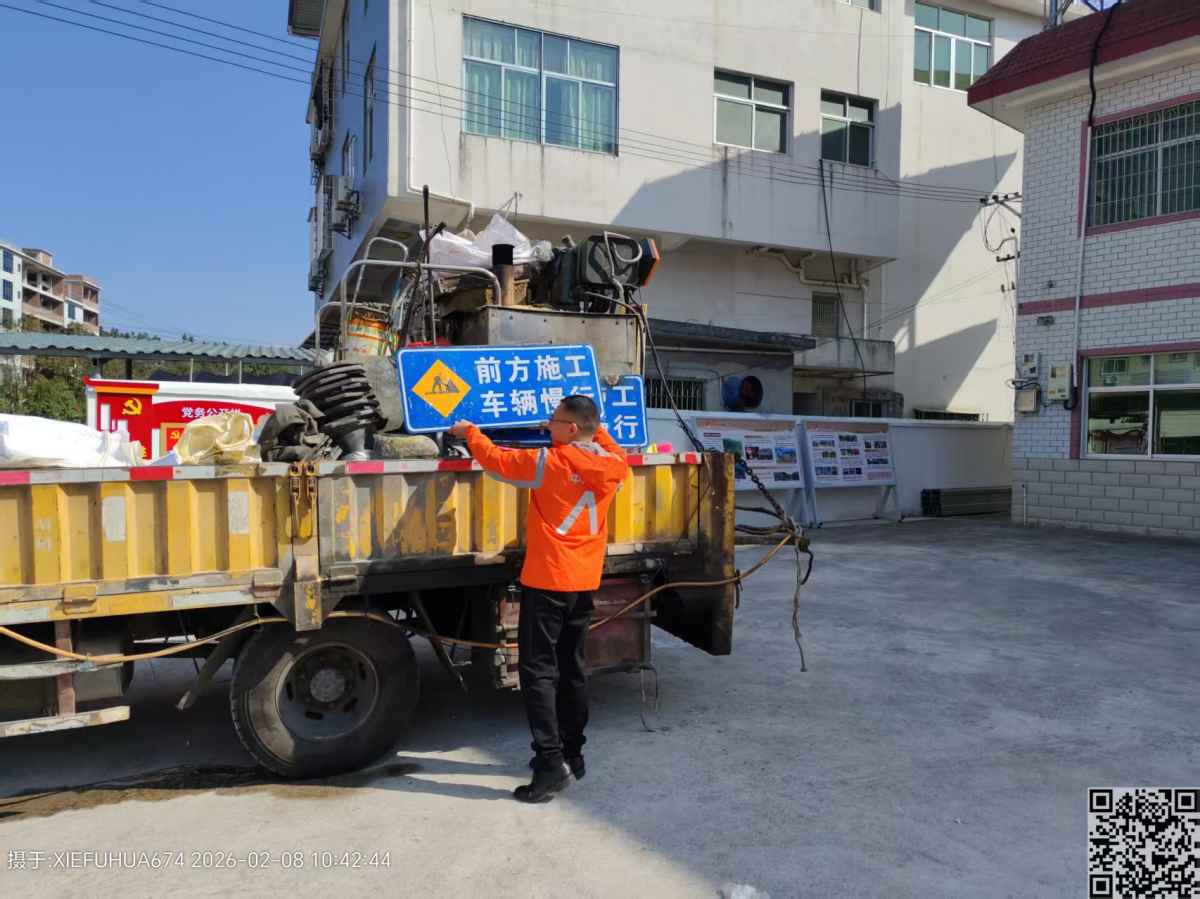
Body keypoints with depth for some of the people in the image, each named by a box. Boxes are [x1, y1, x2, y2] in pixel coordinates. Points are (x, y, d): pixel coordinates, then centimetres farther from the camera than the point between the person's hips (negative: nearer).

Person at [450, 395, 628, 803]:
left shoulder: (548, 462, -15)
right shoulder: (612, 465, 0)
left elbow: (496, 459, -3)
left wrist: (469, 432, 13)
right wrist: (594, 427, 27)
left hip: (548, 580, -6)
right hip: (585, 582, 7)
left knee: (538, 670, -2)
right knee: (571, 667, 16)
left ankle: (552, 763, -5)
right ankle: (572, 754, 26)